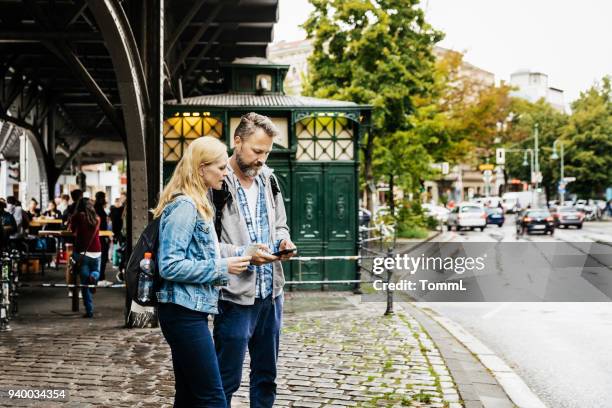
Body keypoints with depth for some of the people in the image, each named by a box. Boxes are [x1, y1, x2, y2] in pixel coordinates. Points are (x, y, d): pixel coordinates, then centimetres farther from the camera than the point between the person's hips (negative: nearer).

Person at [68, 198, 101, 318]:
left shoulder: (78, 216, 1)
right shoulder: (97, 218, 9)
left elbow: (72, 230, 14)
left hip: (82, 252, -2)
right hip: (96, 252, 2)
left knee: (85, 283, 3)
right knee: (96, 272, 28)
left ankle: (89, 310, -3)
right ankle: (94, 276, -10)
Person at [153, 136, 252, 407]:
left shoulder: (196, 205, 16)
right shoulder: (184, 206, -15)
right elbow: (170, 266, -20)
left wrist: (228, 262, 9)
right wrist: (221, 268, -16)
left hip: (191, 310, 10)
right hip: (184, 312, -10)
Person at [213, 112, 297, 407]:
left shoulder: (267, 179, 9)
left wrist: (283, 241, -1)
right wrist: (243, 254, -21)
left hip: (271, 293, 7)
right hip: (235, 296, -7)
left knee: (266, 375, 17)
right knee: (228, 379, 3)